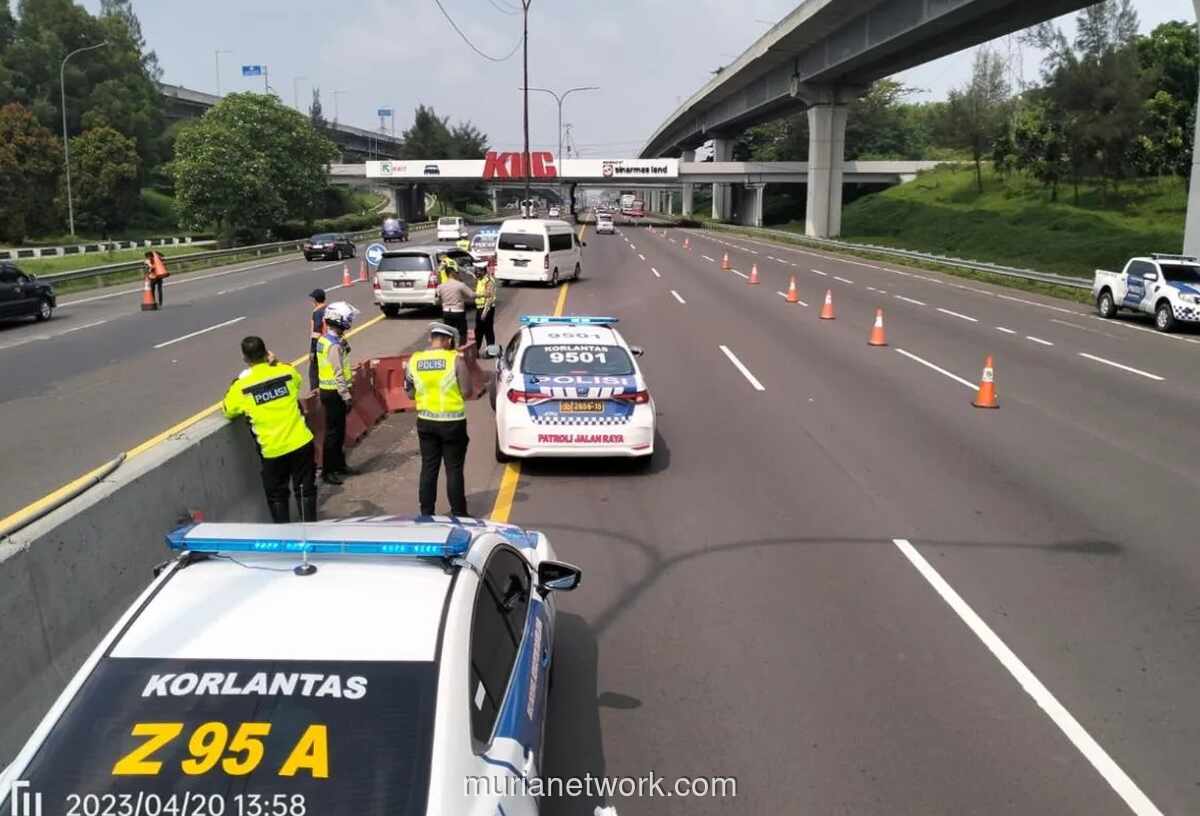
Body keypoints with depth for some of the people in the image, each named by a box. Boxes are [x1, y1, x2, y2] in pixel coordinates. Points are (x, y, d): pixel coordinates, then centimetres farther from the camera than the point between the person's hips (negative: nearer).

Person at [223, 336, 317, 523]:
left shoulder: (241, 385, -8)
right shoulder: (287, 371, -4)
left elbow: (228, 412, 7)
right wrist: (275, 363, 16)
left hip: (272, 450, -1)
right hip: (300, 443, 1)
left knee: (276, 495, 16)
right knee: (305, 490, 14)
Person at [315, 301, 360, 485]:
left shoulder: (324, 340, 10)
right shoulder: (334, 345, -21)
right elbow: (338, 374, -23)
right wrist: (346, 397, -21)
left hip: (327, 390, 10)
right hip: (334, 394, -10)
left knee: (339, 430, 18)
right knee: (333, 432, -2)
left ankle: (339, 465, 29)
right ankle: (327, 471, 5)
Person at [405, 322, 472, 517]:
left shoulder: (414, 360, -1)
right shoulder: (455, 359, -12)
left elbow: (410, 393, 6)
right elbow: (466, 391, -10)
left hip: (426, 422, 3)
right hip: (452, 422, -3)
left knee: (428, 468, 13)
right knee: (454, 469, 6)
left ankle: (426, 513, 19)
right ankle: (458, 513, 13)